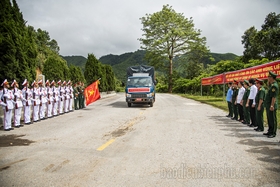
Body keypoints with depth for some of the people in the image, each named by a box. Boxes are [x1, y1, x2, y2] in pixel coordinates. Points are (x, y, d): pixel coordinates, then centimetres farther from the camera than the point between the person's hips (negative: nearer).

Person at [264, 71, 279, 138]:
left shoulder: (274, 85, -16)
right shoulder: (271, 85, 15)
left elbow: (274, 97, -22)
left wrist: (272, 105, -24)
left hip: (272, 106, -10)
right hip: (268, 106, 10)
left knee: (272, 120, -3)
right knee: (269, 119, 16)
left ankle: (273, 133, 3)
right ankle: (270, 131, 25)